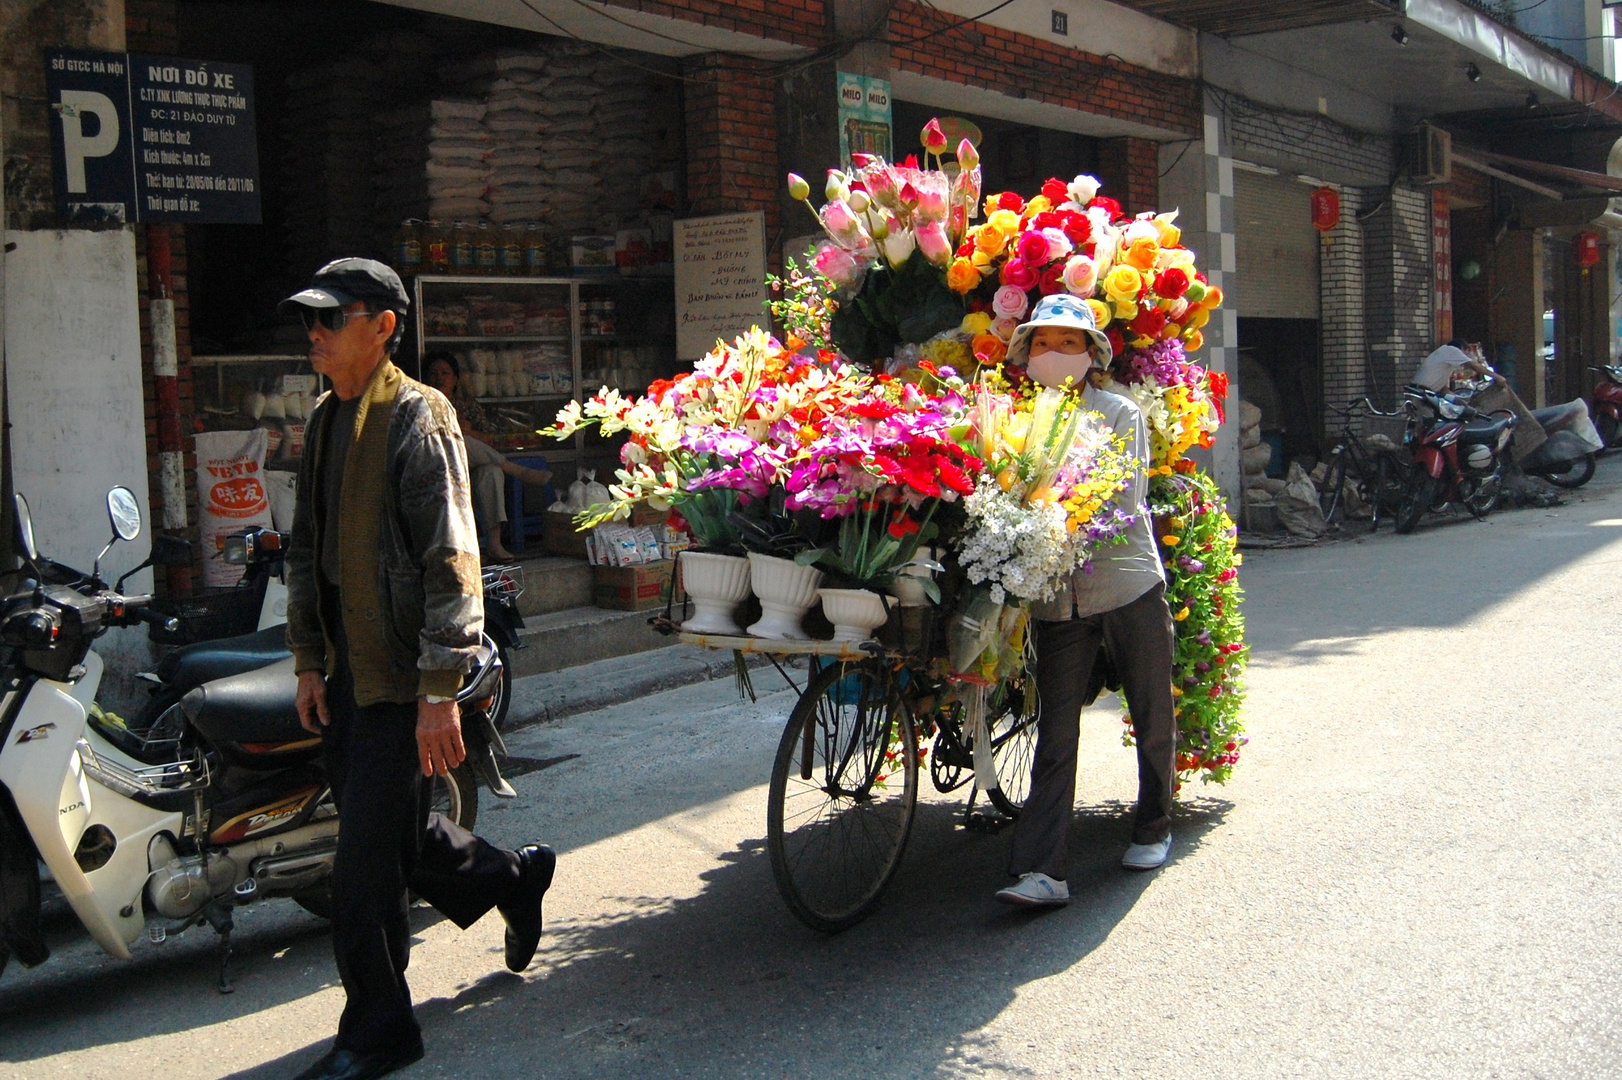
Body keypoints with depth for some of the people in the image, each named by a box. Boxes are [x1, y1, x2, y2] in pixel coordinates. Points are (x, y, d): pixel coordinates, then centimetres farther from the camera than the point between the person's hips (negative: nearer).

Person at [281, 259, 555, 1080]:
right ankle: (510, 879, 40)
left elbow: (451, 561, -18)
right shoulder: (324, 420, 14)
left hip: (400, 676, -8)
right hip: (346, 670, 8)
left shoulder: (418, 419, -12)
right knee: (387, 830, 16)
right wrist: (308, 661, 17)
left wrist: (441, 690, -22)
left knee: (367, 857, -4)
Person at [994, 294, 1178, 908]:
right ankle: (1042, 872, -7)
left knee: (1153, 722, 11)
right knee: (1055, 738, -4)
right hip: (1057, 599, 1)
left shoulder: (1119, 415, 0)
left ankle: (1153, 829, 34)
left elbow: (1127, 507, -9)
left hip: (1129, 587, -1)